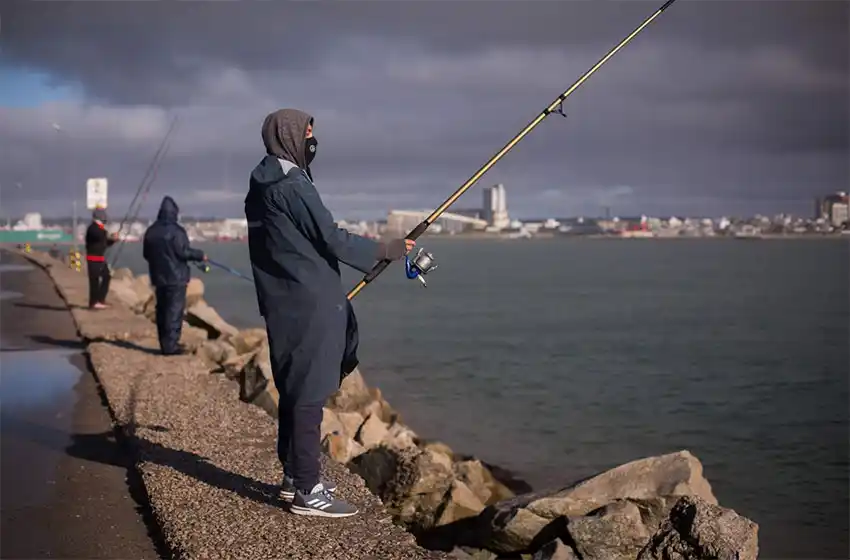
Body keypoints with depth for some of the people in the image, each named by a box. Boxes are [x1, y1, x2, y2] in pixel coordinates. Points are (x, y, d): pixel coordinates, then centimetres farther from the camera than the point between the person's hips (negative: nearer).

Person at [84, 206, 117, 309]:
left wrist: (113, 239, 5)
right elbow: (99, 235, -33)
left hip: (101, 258, 10)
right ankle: (94, 302, -6)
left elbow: (104, 243, 22)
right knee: (94, 280, -8)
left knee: (106, 277, 12)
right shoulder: (93, 228, -13)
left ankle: (100, 299, 19)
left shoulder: (100, 228, 18)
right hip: (94, 259, -10)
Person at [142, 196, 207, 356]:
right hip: (176, 278, -7)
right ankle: (171, 345, -8)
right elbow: (183, 252, -17)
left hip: (158, 278, 7)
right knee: (174, 311, -5)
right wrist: (200, 255, -2)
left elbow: (146, 254, 14)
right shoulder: (175, 231, -14)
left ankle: (165, 344, 15)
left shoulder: (151, 231, 8)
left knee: (162, 310, 12)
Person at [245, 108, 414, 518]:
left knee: (294, 392, 15)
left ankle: (294, 477, 25)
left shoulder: (262, 187, 15)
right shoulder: (292, 186, -15)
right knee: (308, 395, -6)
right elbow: (331, 239, -15)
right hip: (311, 306, -10)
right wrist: (386, 250, -4)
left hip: (284, 306, 10)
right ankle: (306, 491, -2)